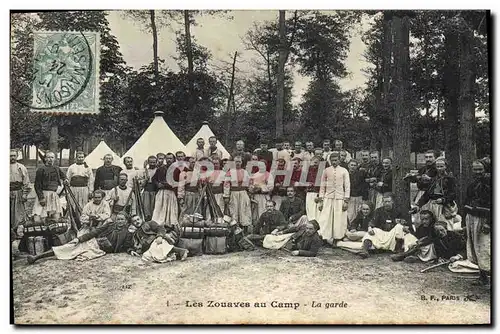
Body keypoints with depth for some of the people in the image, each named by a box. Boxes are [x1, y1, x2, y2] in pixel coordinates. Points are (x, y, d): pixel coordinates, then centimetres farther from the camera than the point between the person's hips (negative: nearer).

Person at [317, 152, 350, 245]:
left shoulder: (344, 171, 4)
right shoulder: (326, 171, 7)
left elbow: (347, 186, 2)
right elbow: (322, 186, 8)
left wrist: (346, 201, -5)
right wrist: (321, 201, 3)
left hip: (340, 198, -1)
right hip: (328, 198, 1)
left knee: (339, 220, 0)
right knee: (325, 219, -5)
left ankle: (336, 240, 9)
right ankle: (324, 239, -3)